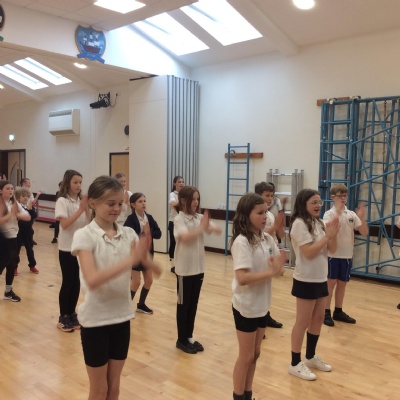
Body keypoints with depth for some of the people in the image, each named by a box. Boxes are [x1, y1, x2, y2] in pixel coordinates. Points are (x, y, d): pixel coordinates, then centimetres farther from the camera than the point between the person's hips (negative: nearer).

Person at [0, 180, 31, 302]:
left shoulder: (15, 204, 7)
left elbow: (28, 217, -2)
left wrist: (16, 214, -17)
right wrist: (10, 214, -24)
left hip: (14, 238, 6)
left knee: (12, 265, 14)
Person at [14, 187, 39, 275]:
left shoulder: (30, 206, 5)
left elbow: (35, 216, -8)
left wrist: (31, 209, -24)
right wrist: (27, 209, -30)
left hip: (28, 231, 5)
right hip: (19, 231, -5)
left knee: (30, 249, 15)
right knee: (16, 249, 2)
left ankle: (32, 266, 27)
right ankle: (14, 267, 13)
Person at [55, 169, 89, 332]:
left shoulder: (82, 201, 4)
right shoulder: (62, 201, -11)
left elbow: (90, 222, 1)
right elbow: (64, 224, -22)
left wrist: (87, 208, -13)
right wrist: (80, 209, -24)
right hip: (67, 248, -5)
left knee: (77, 282, 11)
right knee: (67, 282, 2)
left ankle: (72, 314, 25)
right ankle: (63, 317, 15)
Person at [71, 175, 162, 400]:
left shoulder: (129, 234, -1)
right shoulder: (84, 236, -14)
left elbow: (157, 271, -5)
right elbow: (92, 280, -29)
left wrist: (144, 257, -26)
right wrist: (130, 260, -33)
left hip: (122, 316, 4)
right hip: (95, 319, -4)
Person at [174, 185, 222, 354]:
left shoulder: (200, 218, 3)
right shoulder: (179, 219, -13)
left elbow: (217, 230, -6)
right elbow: (185, 237, -29)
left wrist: (208, 226, -26)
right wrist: (201, 228, -31)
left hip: (199, 267, 6)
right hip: (184, 268, -5)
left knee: (193, 304, 15)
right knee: (183, 304, 7)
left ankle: (189, 337, 28)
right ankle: (182, 339, 21)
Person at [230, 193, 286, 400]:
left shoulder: (267, 238, 1)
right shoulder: (241, 242, -21)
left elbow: (278, 265, 2)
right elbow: (242, 278, -29)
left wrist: (279, 266, -20)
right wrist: (271, 272, -28)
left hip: (261, 305, 7)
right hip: (246, 307, -7)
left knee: (255, 354, 19)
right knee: (246, 356, 8)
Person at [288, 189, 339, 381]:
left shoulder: (319, 223, 8)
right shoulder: (299, 224, -16)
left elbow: (332, 249, 7)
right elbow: (309, 252, -22)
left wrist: (333, 234, -11)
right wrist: (328, 235, -20)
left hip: (321, 278, 8)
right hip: (306, 280, -8)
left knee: (318, 319, 17)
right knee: (303, 322, 1)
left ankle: (310, 357, 33)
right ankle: (295, 364, 14)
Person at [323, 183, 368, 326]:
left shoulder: (352, 214, 3)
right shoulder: (329, 214, -10)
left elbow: (364, 232, -1)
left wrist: (362, 217, -16)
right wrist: (337, 212, -32)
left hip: (347, 255, 5)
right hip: (333, 254, -5)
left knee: (342, 283, 13)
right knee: (331, 283, 1)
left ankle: (338, 311, 26)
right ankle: (326, 312, 11)